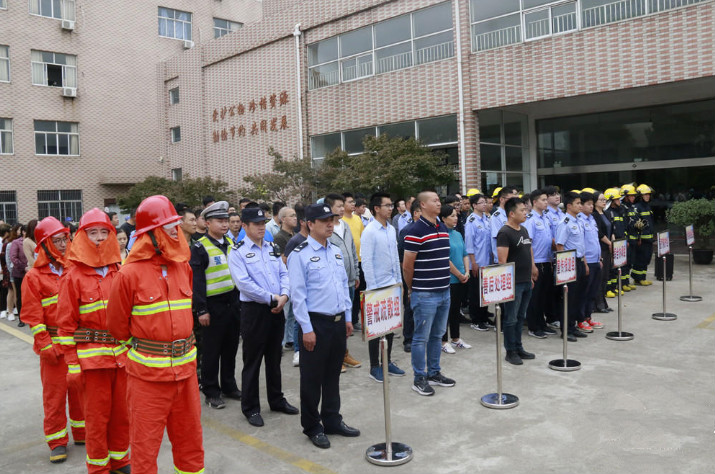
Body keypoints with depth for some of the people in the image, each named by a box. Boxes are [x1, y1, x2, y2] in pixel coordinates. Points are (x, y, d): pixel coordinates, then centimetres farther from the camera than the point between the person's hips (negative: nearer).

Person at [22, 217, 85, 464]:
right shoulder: (34, 277, -5)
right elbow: (33, 316, -7)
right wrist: (45, 346, -11)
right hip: (55, 344, -4)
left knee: (80, 389, 12)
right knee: (55, 392, 4)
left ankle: (82, 432, 26)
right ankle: (57, 441, 17)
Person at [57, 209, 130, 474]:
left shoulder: (120, 272, 6)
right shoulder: (73, 277, -5)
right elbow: (66, 324, -6)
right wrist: (72, 365, -8)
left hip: (122, 354, 4)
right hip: (92, 356, -3)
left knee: (122, 412, 12)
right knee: (97, 415, 6)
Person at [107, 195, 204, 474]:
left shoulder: (183, 266, 4)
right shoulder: (130, 273, -12)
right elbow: (117, 326, -2)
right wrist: (143, 344, 9)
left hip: (185, 366, 5)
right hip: (147, 371, -5)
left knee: (189, 435, 18)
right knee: (145, 443, 8)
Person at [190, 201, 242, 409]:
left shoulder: (231, 244, 11)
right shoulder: (200, 248, -10)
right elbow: (197, 282, -13)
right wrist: (201, 310, -17)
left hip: (233, 303, 6)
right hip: (213, 305, -6)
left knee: (230, 348, 15)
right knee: (211, 351, 4)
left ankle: (229, 386, 29)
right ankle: (211, 392, 16)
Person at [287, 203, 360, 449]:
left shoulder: (336, 251, 10)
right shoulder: (300, 255, -12)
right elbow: (298, 295, -14)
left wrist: (347, 318, 13)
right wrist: (307, 329, -15)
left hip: (338, 322, 7)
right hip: (316, 323, -6)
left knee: (333, 374, 17)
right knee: (312, 377, 6)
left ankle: (332, 420, 32)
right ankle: (312, 426, 22)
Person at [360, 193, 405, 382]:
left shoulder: (391, 229, 8)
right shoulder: (370, 232, -14)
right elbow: (366, 262, -16)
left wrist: (399, 280, 12)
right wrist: (372, 287, -16)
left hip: (392, 286, 7)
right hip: (377, 287, -7)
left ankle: (387, 362, 29)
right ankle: (374, 367, 16)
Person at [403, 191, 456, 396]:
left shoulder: (443, 228, 11)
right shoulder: (416, 231, -14)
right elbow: (407, 265, -11)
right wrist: (412, 289, -1)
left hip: (444, 292, 8)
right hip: (425, 294, -8)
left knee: (437, 335, 17)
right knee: (421, 338, 3)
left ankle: (434, 373, 29)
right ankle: (419, 379, 13)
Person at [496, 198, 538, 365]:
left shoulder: (524, 230, 13)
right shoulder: (505, 233, -14)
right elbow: (502, 260, -18)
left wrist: (531, 275, 19)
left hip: (526, 282, 8)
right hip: (514, 283, -8)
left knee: (520, 317, 16)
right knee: (511, 319, 1)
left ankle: (518, 348, 26)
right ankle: (510, 352, 11)